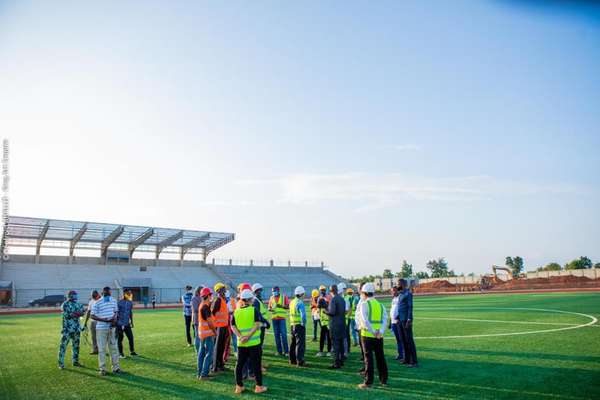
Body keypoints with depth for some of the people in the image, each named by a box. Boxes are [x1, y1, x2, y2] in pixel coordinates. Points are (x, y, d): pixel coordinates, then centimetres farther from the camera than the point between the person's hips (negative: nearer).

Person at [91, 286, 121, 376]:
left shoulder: (114, 301, 7)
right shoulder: (97, 303, -8)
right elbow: (92, 316, -10)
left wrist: (114, 319, -5)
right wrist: (104, 320, -20)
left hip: (112, 327, 4)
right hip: (101, 328, -4)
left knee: (113, 347, 10)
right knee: (102, 349, 1)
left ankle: (116, 367, 18)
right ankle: (102, 369, 11)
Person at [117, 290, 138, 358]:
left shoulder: (130, 303, 6)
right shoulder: (119, 303, -12)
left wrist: (131, 322, 17)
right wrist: (115, 323, -11)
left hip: (127, 324, 5)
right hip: (120, 324, -5)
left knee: (131, 337, 4)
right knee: (120, 339, 4)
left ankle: (132, 351, 17)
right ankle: (120, 353, 16)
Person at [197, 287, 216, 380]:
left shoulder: (201, 305, 11)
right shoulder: (206, 307, -19)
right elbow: (209, 321, -19)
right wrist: (215, 331, -8)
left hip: (202, 332, 10)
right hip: (208, 333, -10)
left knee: (202, 353, 14)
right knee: (209, 354, -5)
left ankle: (200, 373, 20)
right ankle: (204, 374, -4)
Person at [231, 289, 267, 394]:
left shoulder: (236, 311, 3)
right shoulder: (254, 310, -8)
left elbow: (233, 326, -3)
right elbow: (258, 324, -17)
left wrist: (240, 336, -13)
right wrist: (248, 336, -19)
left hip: (241, 343, 3)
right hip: (254, 342, -3)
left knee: (239, 364, 13)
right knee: (256, 364, 7)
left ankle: (239, 386, 20)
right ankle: (259, 386, 14)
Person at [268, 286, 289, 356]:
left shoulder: (284, 297, 0)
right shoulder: (271, 298, 11)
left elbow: (288, 306, -3)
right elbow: (269, 307, 15)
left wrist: (281, 306, -20)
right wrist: (270, 309, -9)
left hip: (282, 318, -4)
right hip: (274, 318, 4)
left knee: (283, 334, -6)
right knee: (276, 335, 5)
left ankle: (286, 351, 0)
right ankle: (279, 351, 13)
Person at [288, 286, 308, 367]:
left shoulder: (292, 302, 11)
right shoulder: (300, 303, -15)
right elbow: (303, 314, -24)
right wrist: (303, 323, -10)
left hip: (292, 325, 8)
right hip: (299, 325, -8)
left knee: (293, 343, 17)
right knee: (300, 343, -4)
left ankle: (292, 360, 25)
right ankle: (300, 361, -3)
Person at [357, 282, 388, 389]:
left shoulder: (364, 304, -5)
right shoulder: (380, 304, 10)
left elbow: (365, 320, -17)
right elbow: (385, 318, -2)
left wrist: (373, 332, -15)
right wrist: (381, 331, -11)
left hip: (367, 334, -5)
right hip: (379, 336, 5)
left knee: (368, 358, 2)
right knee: (380, 357, 14)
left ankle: (368, 382, 4)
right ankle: (384, 380, 21)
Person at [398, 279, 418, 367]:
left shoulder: (408, 294, -10)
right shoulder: (401, 295, 16)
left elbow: (410, 307, -15)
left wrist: (409, 320, -19)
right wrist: (398, 318, 16)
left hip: (406, 321, -9)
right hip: (400, 320, 9)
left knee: (409, 340, -7)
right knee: (403, 340, 11)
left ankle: (414, 362, -3)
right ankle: (407, 359, 19)